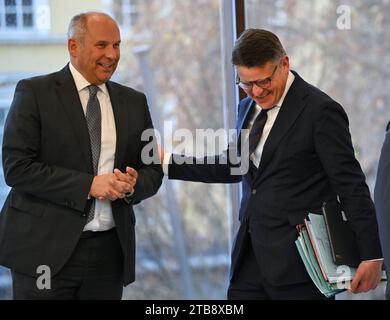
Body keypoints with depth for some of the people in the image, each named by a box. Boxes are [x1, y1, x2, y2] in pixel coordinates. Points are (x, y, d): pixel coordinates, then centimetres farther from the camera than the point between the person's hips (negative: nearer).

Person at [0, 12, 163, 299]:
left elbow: (153, 171, 15)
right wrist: (89, 185, -16)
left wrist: (133, 184, -8)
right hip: (45, 249, -4)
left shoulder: (134, 102, 12)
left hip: (110, 251, 4)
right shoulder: (35, 93, -2)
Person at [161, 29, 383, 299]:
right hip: (252, 256, 7)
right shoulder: (248, 108, 13)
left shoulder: (320, 110, -11)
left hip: (298, 258, -7)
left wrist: (371, 256, -14)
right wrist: (167, 161, 20)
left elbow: (351, 186, -12)